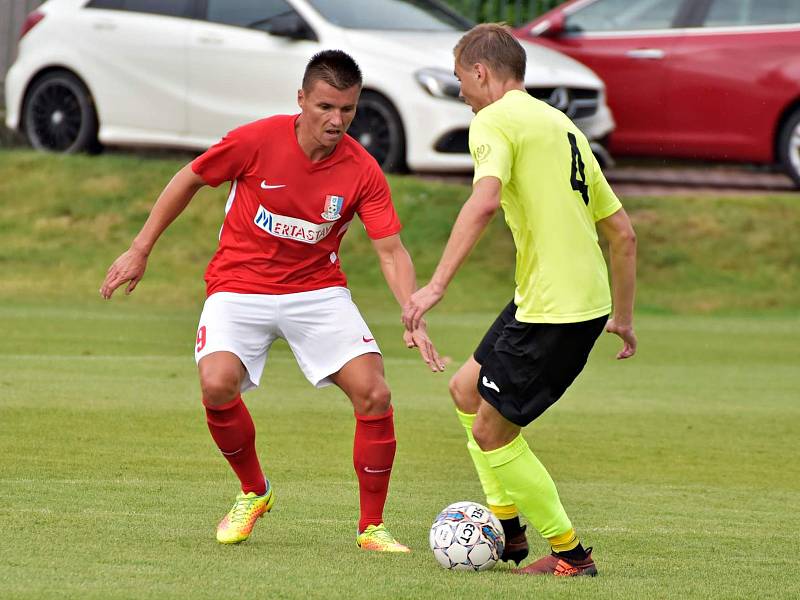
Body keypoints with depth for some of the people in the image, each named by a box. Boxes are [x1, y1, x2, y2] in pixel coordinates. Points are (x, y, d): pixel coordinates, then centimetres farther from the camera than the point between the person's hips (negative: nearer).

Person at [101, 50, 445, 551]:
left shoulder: (363, 172, -12)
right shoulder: (256, 142, -16)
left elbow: (391, 251, -12)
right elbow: (188, 181, -1)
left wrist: (415, 321, -28)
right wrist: (140, 251, 2)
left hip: (317, 291, 2)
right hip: (239, 287, -1)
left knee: (374, 394, -16)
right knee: (217, 383, -27)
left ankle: (372, 527, 2)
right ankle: (253, 491, 2)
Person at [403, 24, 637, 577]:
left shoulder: (495, 121, -7)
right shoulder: (562, 126, 19)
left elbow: (485, 201, -27)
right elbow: (623, 233, 21)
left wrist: (437, 285, -30)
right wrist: (623, 318, 29)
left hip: (553, 311, -9)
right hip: (589, 299, 9)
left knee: (491, 432, 1)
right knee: (467, 389, 22)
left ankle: (571, 554, 6)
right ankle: (506, 526, 25)